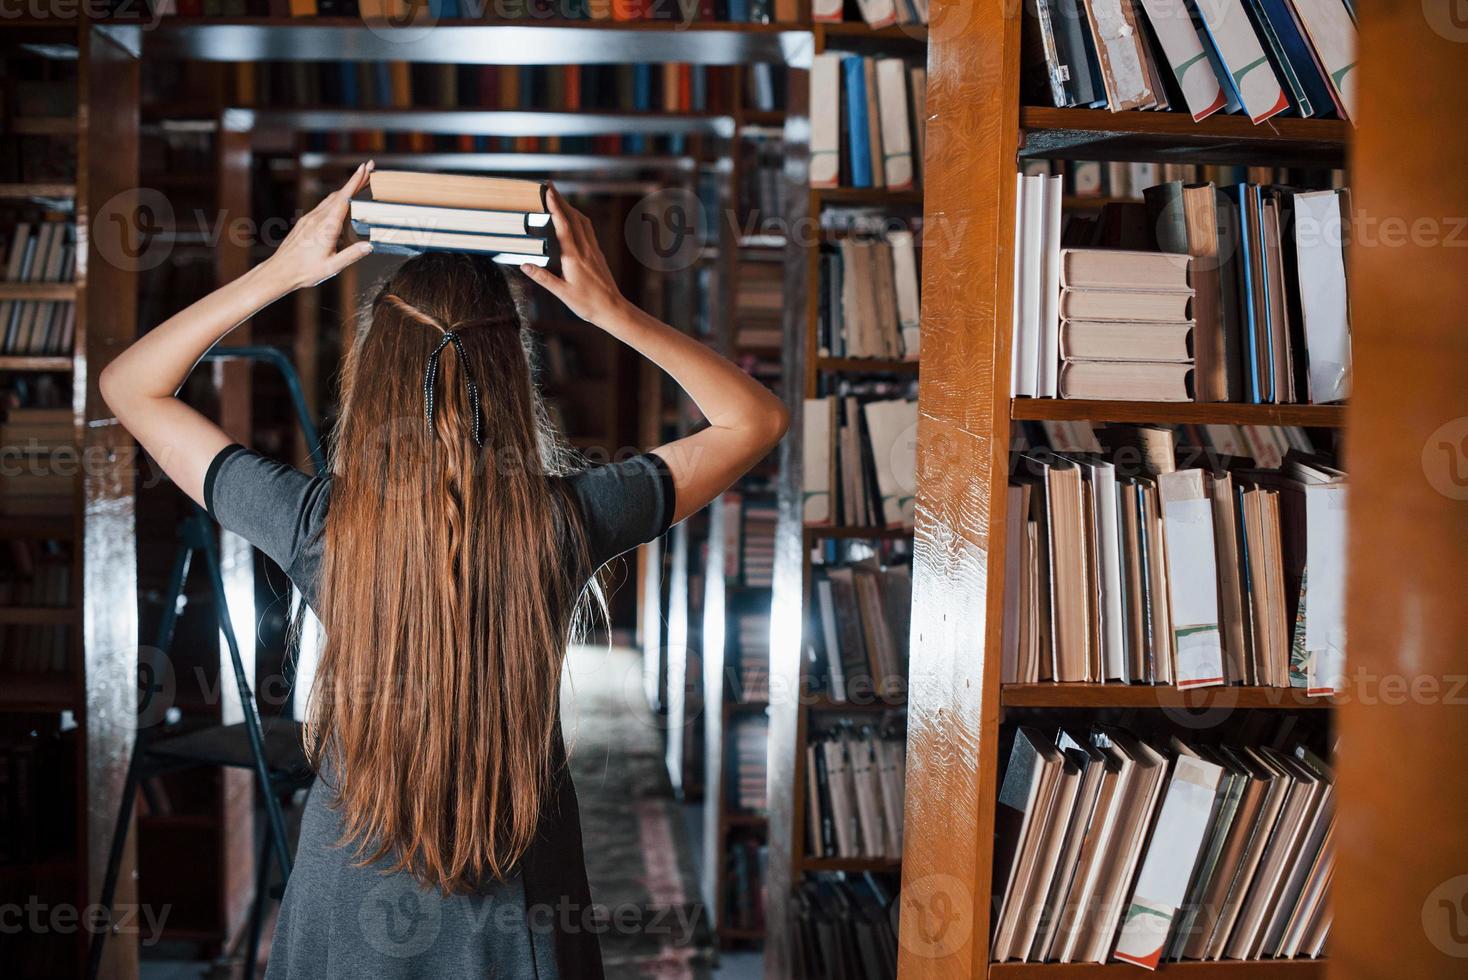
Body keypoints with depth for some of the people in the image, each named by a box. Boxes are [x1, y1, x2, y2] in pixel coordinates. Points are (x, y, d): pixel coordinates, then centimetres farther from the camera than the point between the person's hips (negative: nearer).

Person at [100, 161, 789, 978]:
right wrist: (616, 313, -12)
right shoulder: (566, 522, -21)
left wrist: (278, 274, -11)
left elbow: (131, 385, -5)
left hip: (353, 897, 0)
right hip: (520, 905, 0)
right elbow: (758, 420, -6)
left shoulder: (319, 526, -21)